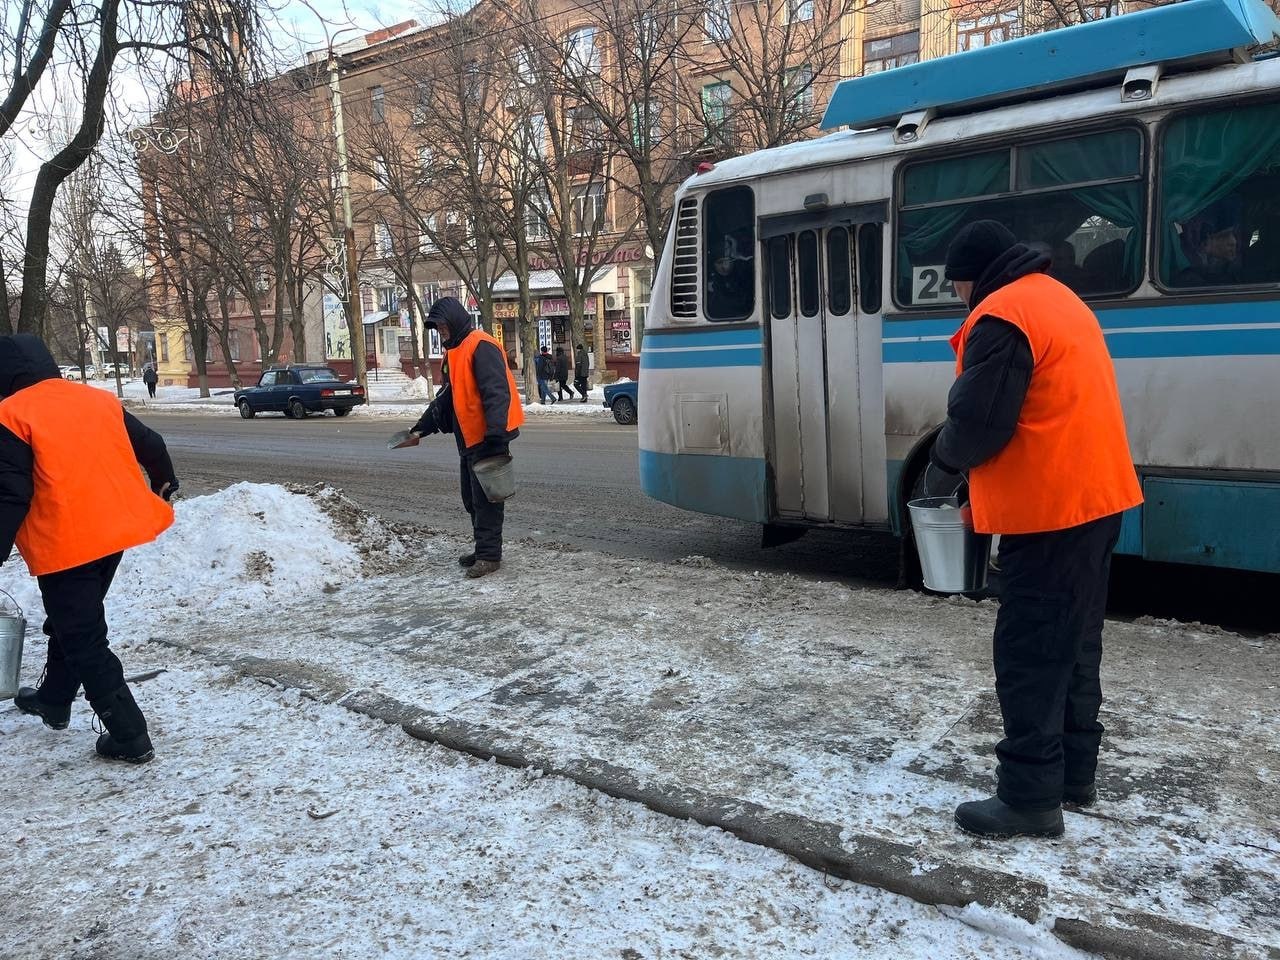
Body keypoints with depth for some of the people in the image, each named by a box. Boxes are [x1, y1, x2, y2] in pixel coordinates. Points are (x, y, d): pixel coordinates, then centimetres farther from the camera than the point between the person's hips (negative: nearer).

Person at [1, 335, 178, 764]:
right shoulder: (99, 400, 9)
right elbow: (151, 445, 15)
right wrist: (164, 484, 34)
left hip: (64, 544, -7)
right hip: (114, 532, 7)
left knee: (84, 640, 2)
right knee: (73, 622, 26)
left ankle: (130, 736, 3)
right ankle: (54, 700, 45)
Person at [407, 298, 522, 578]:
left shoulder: (481, 346, -14)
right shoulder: (455, 351, 17)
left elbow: (496, 392, -23)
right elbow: (446, 397, 24)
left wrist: (496, 435, -29)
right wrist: (421, 428, 20)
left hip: (488, 438, -10)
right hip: (470, 438, 10)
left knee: (485, 498, -5)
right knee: (471, 498, 14)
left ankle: (489, 555, 2)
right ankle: (483, 549, 25)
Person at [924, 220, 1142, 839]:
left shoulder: (1001, 317, -14)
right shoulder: (1059, 300, 18)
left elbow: (977, 422, -20)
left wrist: (942, 468, 1)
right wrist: (965, 469, 16)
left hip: (1048, 509, -10)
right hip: (1096, 496, 10)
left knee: (1030, 655, -4)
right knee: (1076, 644, 16)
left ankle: (1031, 800, 2)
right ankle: (1074, 773, 27)